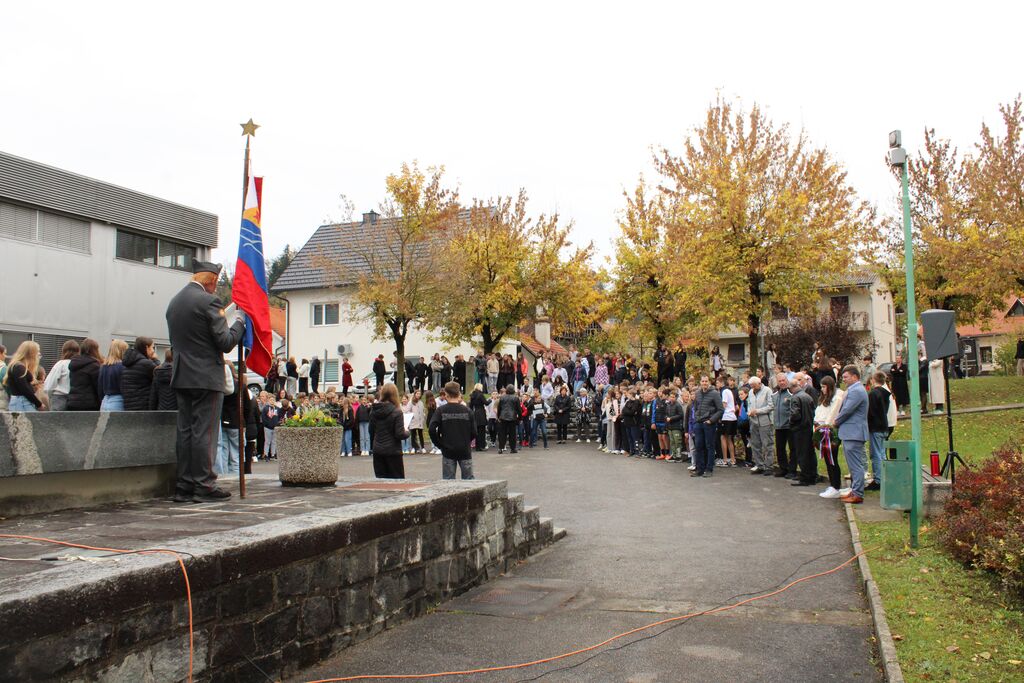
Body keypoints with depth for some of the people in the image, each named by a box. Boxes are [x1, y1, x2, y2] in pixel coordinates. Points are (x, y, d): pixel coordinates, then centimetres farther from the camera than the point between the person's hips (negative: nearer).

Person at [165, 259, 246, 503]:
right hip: (206, 377, -8)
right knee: (204, 432, -3)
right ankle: (204, 486, 0)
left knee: (185, 432, 10)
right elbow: (226, 342, -14)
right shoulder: (209, 301, -13)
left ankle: (184, 486, 13)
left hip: (181, 377, 8)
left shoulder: (174, 302, 14)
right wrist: (239, 322, 1)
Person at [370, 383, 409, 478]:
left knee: (381, 478, 10)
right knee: (397, 479, 7)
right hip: (393, 451, -4)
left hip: (377, 451, 5)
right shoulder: (396, 412, -15)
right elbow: (400, 434, -16)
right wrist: (407, 432, 3)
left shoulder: (374, 410, 0)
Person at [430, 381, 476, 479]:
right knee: (468, 479, 9)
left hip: (448, 451, -1)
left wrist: (439, 444, -1)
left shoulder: (440, 411, -7)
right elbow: (474, 432, -4)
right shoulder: (467, 410, -4)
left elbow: (432, 429, -14)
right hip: (465, 450, 1)